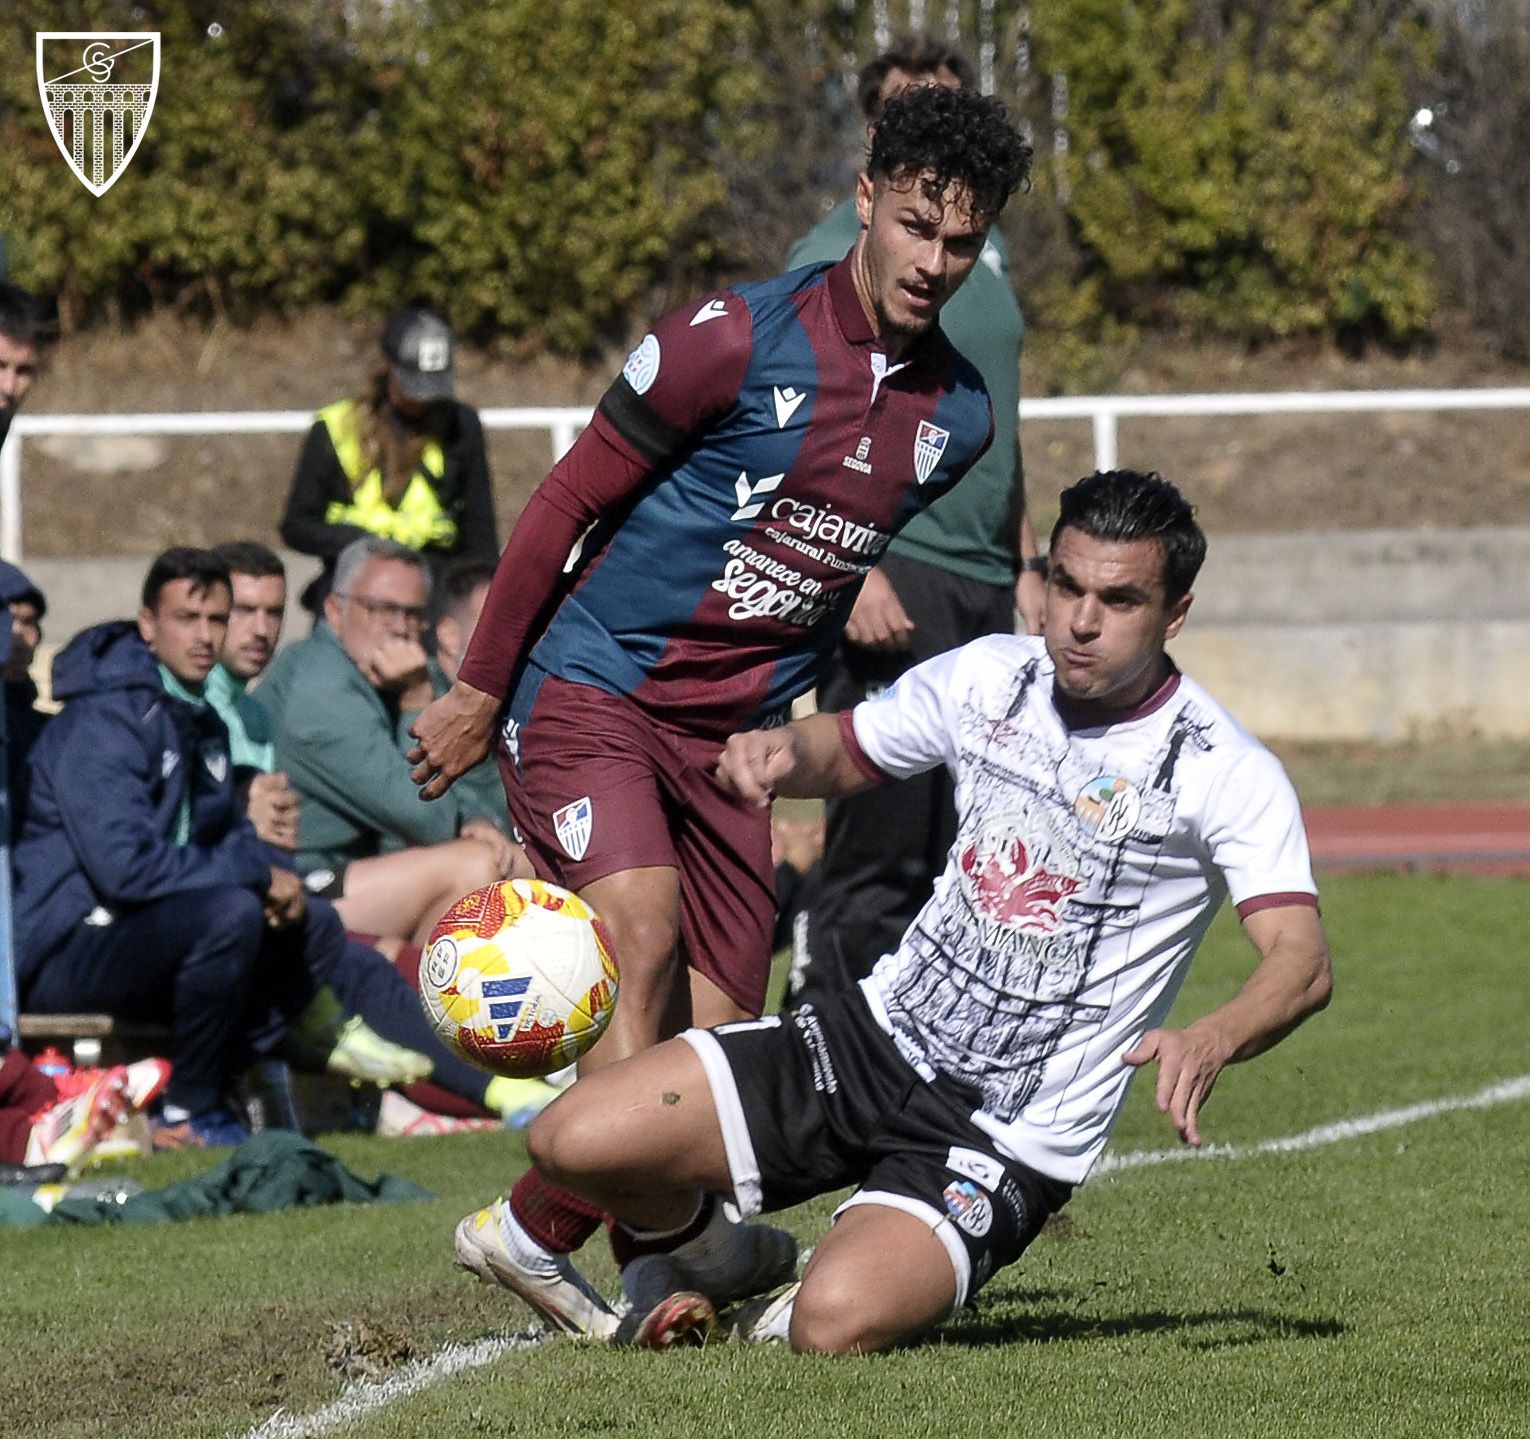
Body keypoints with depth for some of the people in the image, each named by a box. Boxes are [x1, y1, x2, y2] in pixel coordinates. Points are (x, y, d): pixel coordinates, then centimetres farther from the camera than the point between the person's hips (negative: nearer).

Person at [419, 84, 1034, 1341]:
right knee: (647, 943, -27)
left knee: (716, 1033, 1)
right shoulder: (741, 339, -13)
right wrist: (480, 692, -3)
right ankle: (541, 1232, -19)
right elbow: (568, 501, -6)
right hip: (591, 685, -6)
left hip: (732, 738, 6)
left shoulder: (959, 415, 4)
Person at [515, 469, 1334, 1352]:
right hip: (882, 1035, 5)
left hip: (1011, 1136, -5)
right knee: (574, 1141, -11)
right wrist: (784, 749, -5)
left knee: (836, 1325, -32)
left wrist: (1209, 1043, -44)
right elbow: (846, 753, 20)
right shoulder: (989, 676, 3)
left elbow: (1302, 963, -22)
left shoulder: (1227, 773, -13)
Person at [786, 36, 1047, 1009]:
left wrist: (1026, 562, 21)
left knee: (959, 847, 8)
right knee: (883, 834, -12)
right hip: (892, 579, -8)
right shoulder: (839, 255, -6)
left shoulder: (983, 249, 18)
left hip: (984, 588, 8)